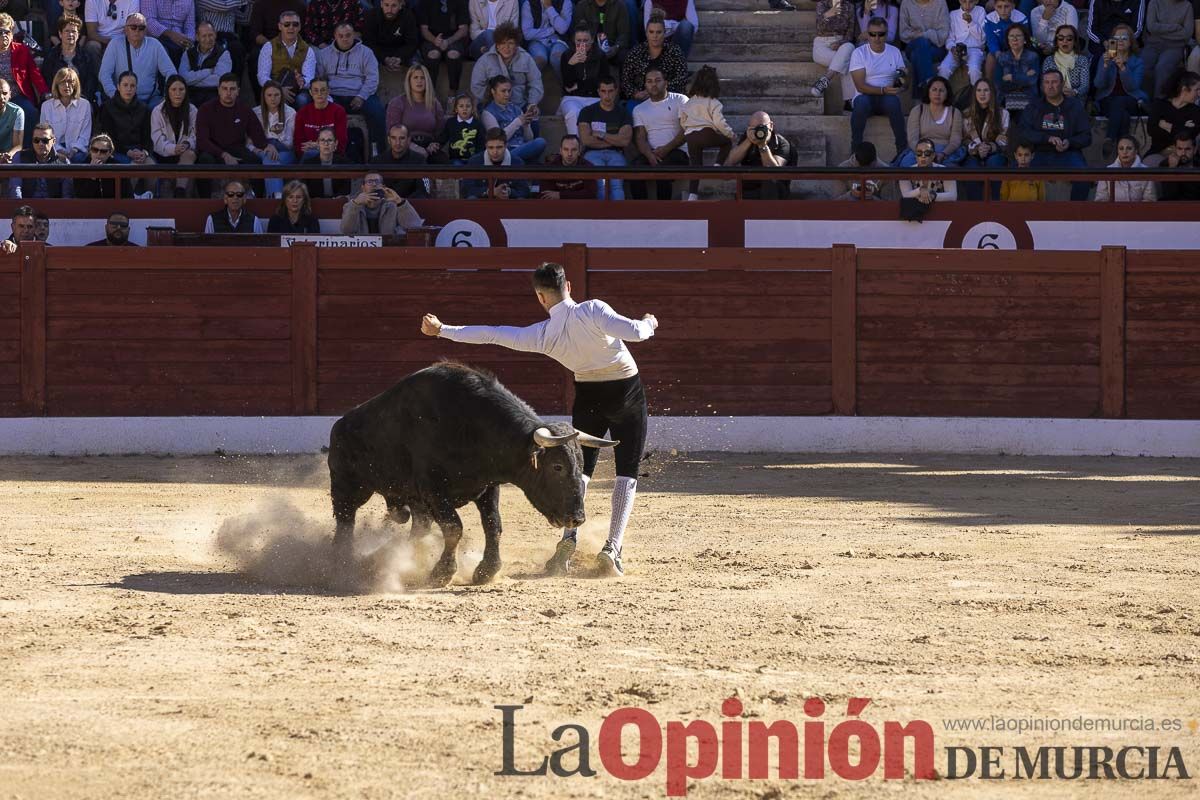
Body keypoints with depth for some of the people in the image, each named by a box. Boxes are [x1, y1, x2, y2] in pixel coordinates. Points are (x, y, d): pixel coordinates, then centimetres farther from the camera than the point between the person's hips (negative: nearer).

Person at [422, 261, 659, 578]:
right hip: (628, 391, -1)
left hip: (589, 397, 1)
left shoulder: (542, 335, -13)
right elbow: (635, 332, -28)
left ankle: (569, 538, -13)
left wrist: (442, 330, -1)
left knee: (580, 469, 11)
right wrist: (648, 324, -4)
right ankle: (612, 549, -8)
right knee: (627, 473, 5)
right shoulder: (592, 311, -21)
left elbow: (491, 334, -9)